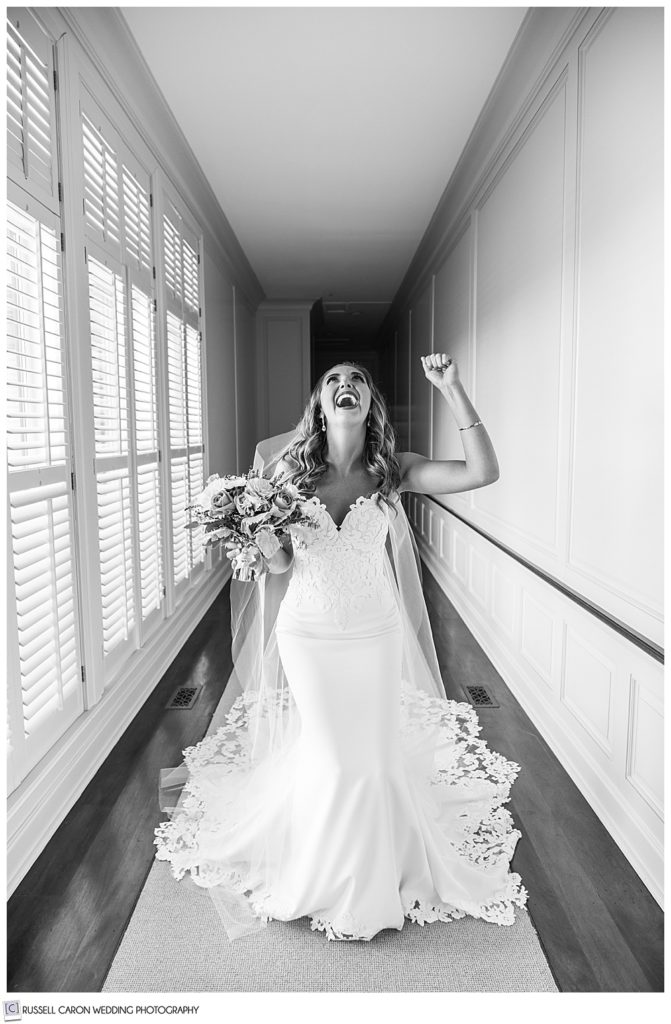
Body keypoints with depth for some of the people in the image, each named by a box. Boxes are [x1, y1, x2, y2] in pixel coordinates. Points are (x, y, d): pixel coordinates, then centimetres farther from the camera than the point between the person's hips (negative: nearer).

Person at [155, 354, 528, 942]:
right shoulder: (292, 467, -7)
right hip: (308, 631, 0)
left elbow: (484, 473, -16)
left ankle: (375, 873, 40)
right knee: (330, 754, 10)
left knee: (375, 752, 10)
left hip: (375, 633, 1)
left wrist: (454, 393, -22)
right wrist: (266, 541, -26)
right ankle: (322, 877, 40)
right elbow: (279, 567, -3)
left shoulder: (392, 470, -7)